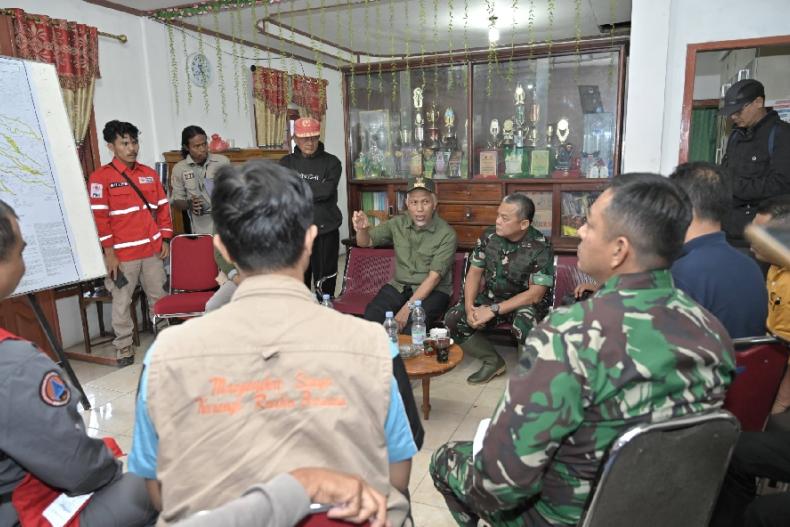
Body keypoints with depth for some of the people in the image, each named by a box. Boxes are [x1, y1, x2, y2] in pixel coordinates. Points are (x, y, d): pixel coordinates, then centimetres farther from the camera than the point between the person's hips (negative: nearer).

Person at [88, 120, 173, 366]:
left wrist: (165, 240, 8)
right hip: (122, 254, -4)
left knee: (160, 297, 13)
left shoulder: (149, 173, 10)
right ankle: (124, 349, 17)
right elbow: (99, 217, -9)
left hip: (152, 250, 5)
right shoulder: (100, 177, -5)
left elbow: (163, 207, 13)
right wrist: (109, 252, -12)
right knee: (122, 302, 4)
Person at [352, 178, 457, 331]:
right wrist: (362, 229, -17)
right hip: (399, 286, 3)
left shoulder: (446, 234, -11)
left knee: (412, 326, -33)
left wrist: (408, 306, -24)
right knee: (371, 316, -24)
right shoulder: (397, 223, 2)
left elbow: (434, 276, -16)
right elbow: (366, 242, 8)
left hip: (433, 291, -3)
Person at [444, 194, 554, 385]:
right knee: (453, 319, -15)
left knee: (523, 325, -38)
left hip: (527, 302, -5)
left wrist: (494, 310, -27)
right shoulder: (489, 236, -6)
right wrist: (469, 306, -17)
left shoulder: (540, 247, -20)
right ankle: (493, 361, 4)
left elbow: (536, 294, -22)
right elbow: (474, 272, 0)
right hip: (491, 297, 5)